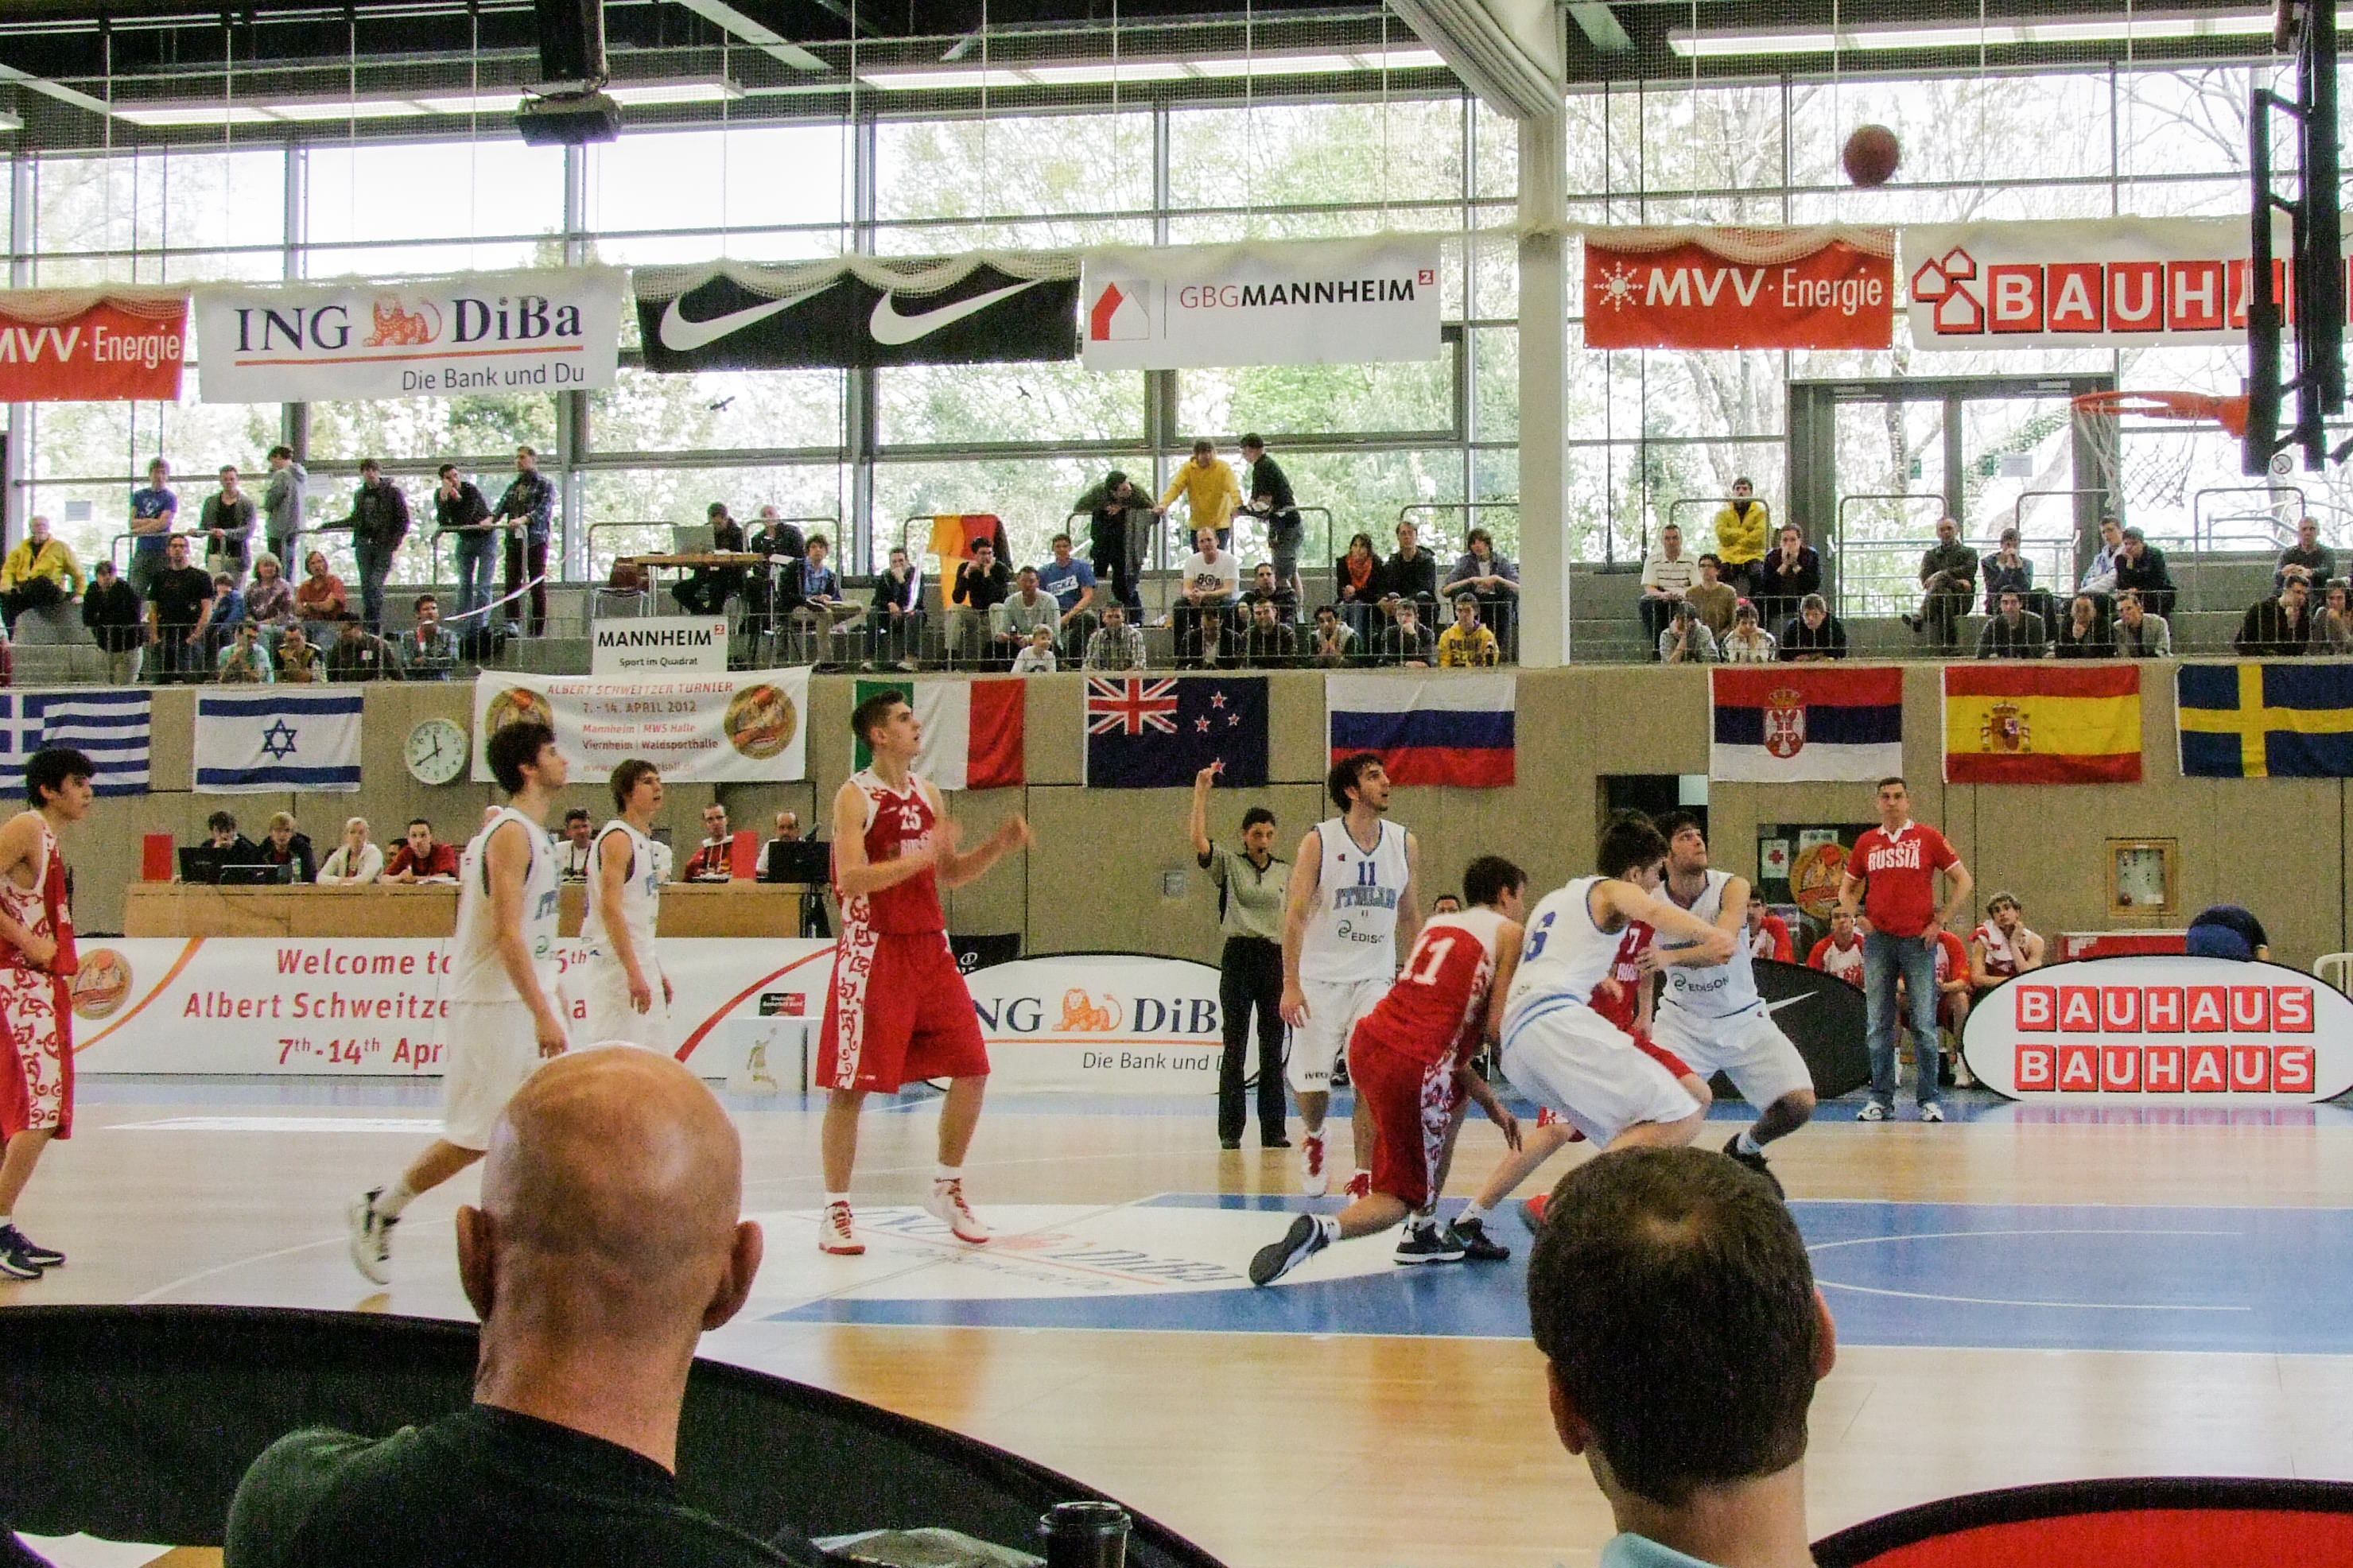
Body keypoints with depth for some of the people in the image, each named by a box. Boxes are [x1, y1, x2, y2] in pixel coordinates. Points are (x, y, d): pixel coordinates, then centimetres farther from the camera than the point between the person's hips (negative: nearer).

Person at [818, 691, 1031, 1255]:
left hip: (930, 948, 7)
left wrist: (999, 846, 4)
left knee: (971, 1069, 5)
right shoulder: (855, 796, -9)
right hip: (873, 952, -7)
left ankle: (946, 1189, 21)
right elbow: (850, 880, -20)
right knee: (851, 1086, -3)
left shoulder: (927, 793, 12)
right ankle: (836, 1210, 6)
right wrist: (923, 855, -24)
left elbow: (950, 875, 19)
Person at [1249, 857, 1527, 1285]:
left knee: (1457, 1097, 35)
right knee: (1403, 1196, 6)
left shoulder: (1435, 925, 26)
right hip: (1414, 1068, -7)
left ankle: (1423, 1231, 30)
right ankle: (1322, 1230, -24)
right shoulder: (1508, 932, 7)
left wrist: (1489, 1102, 28)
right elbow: (1496, 1027, -3)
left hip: (1367, 1042, 7)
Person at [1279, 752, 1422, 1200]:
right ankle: (1315, 1139, 32)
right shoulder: (1319, 841, -8)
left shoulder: (1404, 844, 3)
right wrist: (1290, 984, -16)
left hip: (1375, 979, 2)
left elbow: (1410, 918, 13)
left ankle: (1363, 1177, -1)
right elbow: (1295, 914, -10)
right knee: (1310, 1081, 0)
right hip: (1320, 978, -2)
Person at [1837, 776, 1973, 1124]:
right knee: (1878, 1026, 2)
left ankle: (1929, 1100, 3)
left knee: (1924, 1024, -3)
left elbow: (1963, 881, 4)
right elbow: (1846, 889, 22)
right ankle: (1881, 1100, 7)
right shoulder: (1867, 843, 11)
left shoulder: (1928, 838, 2)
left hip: (1919, 939, -3)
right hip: (1878, 940, 3)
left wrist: (1940, 922, -2)